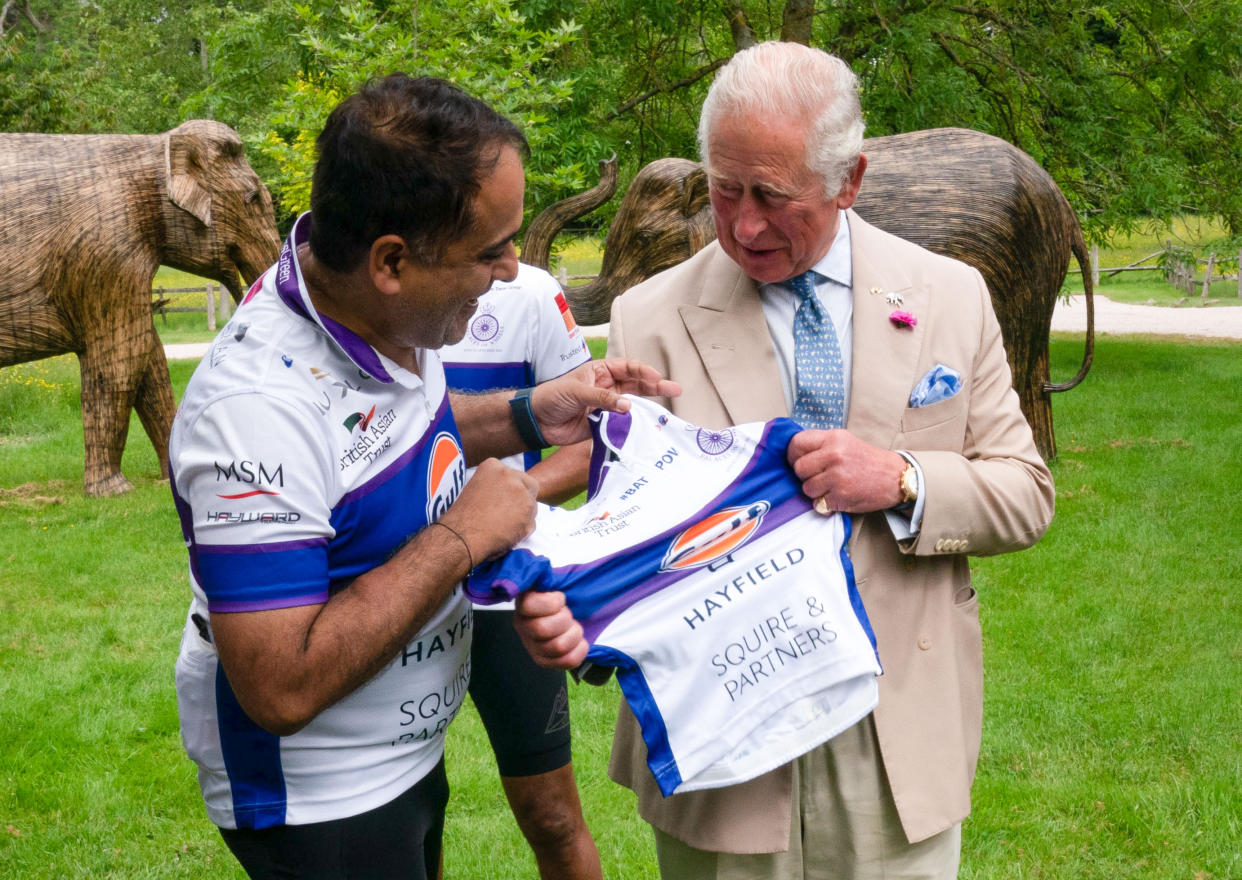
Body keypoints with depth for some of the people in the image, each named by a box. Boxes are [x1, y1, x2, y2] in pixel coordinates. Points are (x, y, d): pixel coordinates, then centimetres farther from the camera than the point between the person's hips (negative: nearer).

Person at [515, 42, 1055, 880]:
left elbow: (1027, 496, 3)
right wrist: (564, 607, -27)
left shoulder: (951, 296, 0)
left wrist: (904, 481, -17)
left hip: (903, 742, 2)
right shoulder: (651, 321, -5)